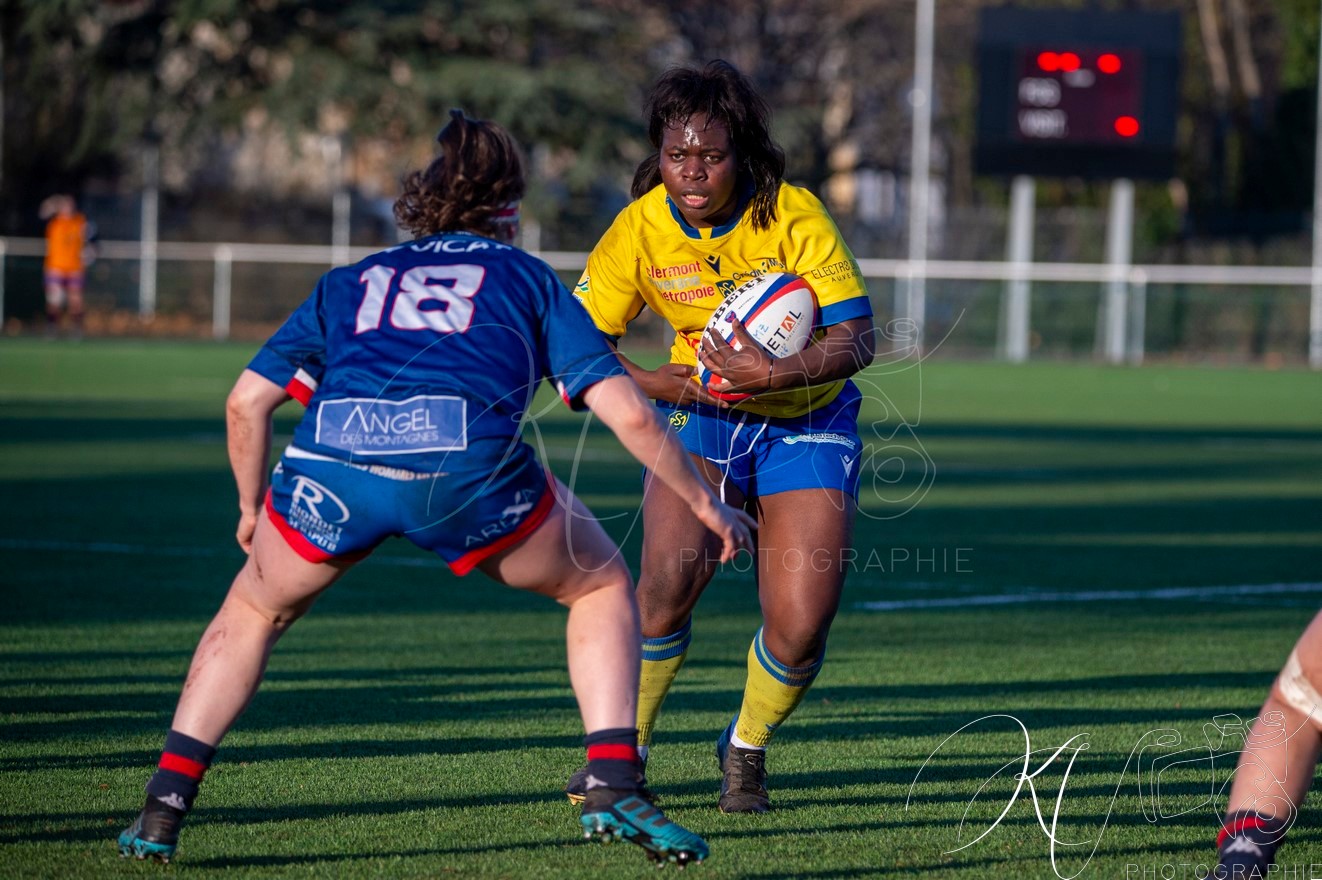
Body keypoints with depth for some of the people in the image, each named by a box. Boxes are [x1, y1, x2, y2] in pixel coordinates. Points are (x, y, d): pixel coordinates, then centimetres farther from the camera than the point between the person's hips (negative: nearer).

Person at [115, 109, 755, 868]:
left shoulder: (352, 282, 33)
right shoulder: (526, 278, 27)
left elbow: (248, 401, 25)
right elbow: (629, 413, 18)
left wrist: (253, 510, 40)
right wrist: (706, 505, 29)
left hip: (332, 461, 2)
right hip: (468, 462, -2)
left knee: (253, 613, 29)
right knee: (604, 586, 23)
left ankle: (163, 811, 19)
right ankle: (614, 787, 10)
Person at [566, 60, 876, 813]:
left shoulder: (794, 216, -22)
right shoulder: (641, 228, -16)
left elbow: (857, 339, -25)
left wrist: (778, 375, -41)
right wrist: (656, 383, -25)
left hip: (808, 420, -1)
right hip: (700, 414, 1)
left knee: (801, 627, -11)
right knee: (669, 582, -24)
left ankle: (746, 751, 20)